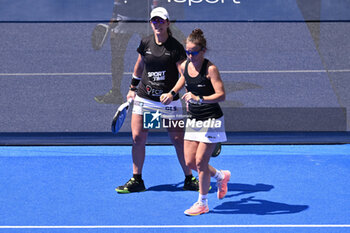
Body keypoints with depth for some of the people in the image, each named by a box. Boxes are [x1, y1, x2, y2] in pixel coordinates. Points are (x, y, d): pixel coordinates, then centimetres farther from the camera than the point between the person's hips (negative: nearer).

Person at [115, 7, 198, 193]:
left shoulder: (175, 47, -8)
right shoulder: (145, 43, 3)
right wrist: (133, 88, 21)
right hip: (144, 98, 3)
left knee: (178, 140, -2)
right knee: (137, 138, 0)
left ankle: (189, 180, 13)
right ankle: (136, 180, 13)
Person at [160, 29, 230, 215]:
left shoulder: (210, 69, -17)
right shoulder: (184, 66, 2)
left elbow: (221, 95, -23)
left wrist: (199, 99, -33)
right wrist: (172, 93, 15)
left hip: (211, 120, -7)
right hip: (193, 119, 7)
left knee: (200, 161, -7)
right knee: (190, 162, 4)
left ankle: (202, 203, 9)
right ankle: (220, 176, 32)